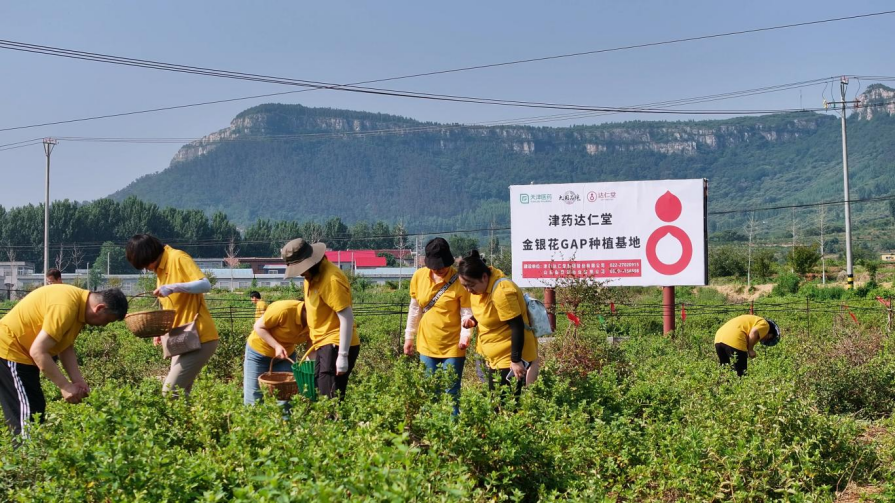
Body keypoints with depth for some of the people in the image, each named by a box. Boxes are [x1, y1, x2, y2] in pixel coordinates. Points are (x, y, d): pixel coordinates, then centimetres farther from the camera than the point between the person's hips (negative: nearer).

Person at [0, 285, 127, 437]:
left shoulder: (80, 305, 1)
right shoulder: (66, 307, -29)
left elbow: (66, 347, 8)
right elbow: (38, 352, -29)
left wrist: (77, 381, -2)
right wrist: (66, 386, -22)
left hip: (22, 351, 10)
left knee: (36, 409, 14)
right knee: (27, 416, -9)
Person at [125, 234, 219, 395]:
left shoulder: (178, 258, -11)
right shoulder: (160, 269, 15)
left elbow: (205, 285, -23)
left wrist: (172, 287, -31)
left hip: (199, 338, -9)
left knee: (170, 391, -13)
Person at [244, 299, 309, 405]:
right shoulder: (284, 310, -33)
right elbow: (259, 326, -21)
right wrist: (277, 346, -30)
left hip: (286, 354, 5)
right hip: (259, 352, -4)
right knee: (253, 400, -3)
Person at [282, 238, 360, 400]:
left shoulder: (331, 279, -19)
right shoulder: (312, 276, 11)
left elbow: (347, 318, -22)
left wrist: (343, 356, -24)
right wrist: (313, 345, 20)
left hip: (336, 345, -10)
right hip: (323, 344, 10)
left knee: (330, 400, -11)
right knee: (320, 395, 12)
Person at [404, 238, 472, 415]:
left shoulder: (459, 281, -13)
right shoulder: (419, 276, -1)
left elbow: (467, 313, -8)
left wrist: (465, 335, -24)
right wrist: (409, 337, 14)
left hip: (452, 346, -4)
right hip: (426, 345, 4)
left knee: (451, 394, -2)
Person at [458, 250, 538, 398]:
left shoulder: (502, 292, -28)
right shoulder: (482, 284, 0)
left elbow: (517, 327, -26)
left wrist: (516, 360, -24)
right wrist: (474, 320, -4)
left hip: (510, 358, -9)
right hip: (494, 357, 9)